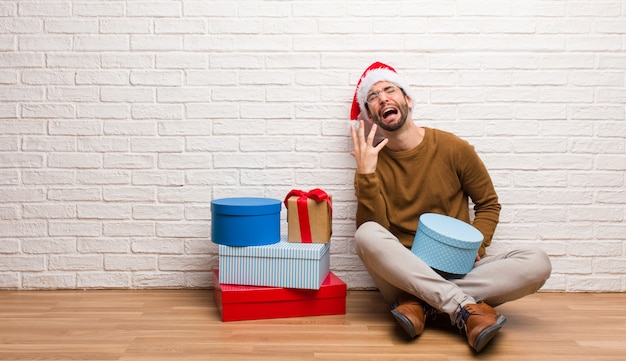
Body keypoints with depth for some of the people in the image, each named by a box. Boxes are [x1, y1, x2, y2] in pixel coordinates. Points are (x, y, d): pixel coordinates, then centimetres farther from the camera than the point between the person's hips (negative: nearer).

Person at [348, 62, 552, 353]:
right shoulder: (372, 162, 0)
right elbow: (372, 230, -10)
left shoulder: (453, 148, 0)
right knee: (366, 234, -32)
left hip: (458, 272, 2)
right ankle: (465, 309, -32)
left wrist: (475, 246, -7)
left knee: (537, 263, -22)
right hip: (402, 274, -1)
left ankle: (421, 304, -23)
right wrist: (365, 174, -19)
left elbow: (489, 204, 10)